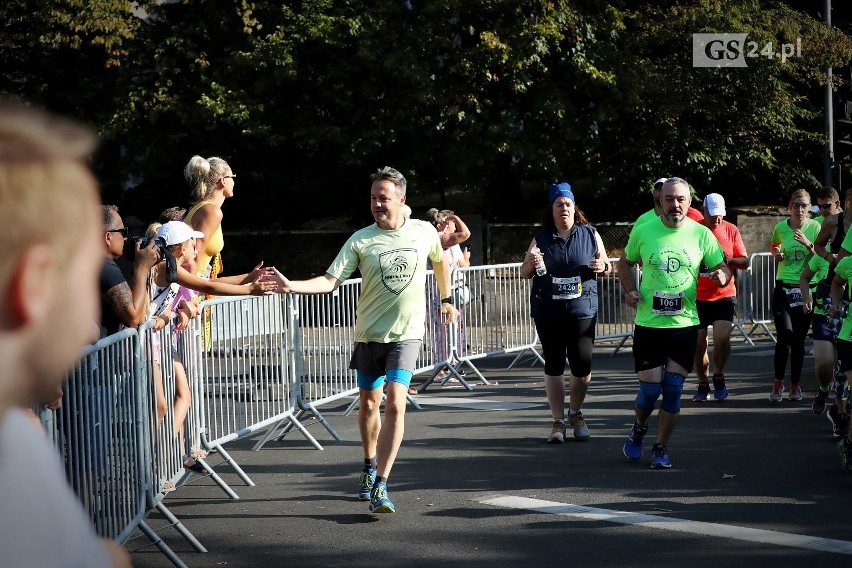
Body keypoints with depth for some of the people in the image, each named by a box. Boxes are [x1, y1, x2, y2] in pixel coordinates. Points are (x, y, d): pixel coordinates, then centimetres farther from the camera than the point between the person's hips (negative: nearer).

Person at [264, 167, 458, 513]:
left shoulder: (424, 232, -2)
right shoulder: (361, 240, -6)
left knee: (395, 404, -15)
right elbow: (330, 281, -12)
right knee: (369, 403, 12)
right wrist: (291, 286, -26)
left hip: (406, 333, -1)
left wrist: (446, 299, 27)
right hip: (369, 333, 1)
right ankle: (370, 468, 37)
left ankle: (380, 486, -17)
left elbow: (440, 261, 20)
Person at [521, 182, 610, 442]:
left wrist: (602, 266, -9)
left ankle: (576, 413, 23)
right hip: (548, 311, 1)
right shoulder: (541, 239, 6)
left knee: (582, 366, -3)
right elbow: (524, 273, 13)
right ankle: (558, 421, 12)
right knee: (554, 366, 3)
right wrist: (531, 264, -9)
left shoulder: (590, 234, 6)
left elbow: (606, 264, 14)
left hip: (582, 310, 0)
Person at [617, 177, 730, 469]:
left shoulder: (701, 234, -2)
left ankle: (661, 447, 16)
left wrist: (722, 275, -19)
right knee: (650, 388, -1)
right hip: (648, 323, 0)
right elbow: (625, 262, 14)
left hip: (685, 325, 1)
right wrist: (630, 290, -3)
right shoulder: (643, 231, -1)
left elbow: (722, 267, 5)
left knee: (673, 390, 2)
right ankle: (639, 428, 30)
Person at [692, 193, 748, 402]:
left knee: (722, 338, -16)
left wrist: (728, 260, -17)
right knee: (699, 344, 3)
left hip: (724, 294, 0)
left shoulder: (731, 230, 1)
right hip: (698, 296, 0)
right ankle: (703, 384, 22)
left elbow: (745, 262, 2)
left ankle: (719, 377, 9)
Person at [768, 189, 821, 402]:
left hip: (806, 289, 0)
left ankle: (795, 385, 17)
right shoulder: (781, 227, -1)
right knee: (785, 336, -13)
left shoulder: (815, 227, -4)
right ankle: (778, 382, 1)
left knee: (799, 340, 5)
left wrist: (808, 244, -21)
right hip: (784, 287, 0)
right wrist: (776, 254, -2)